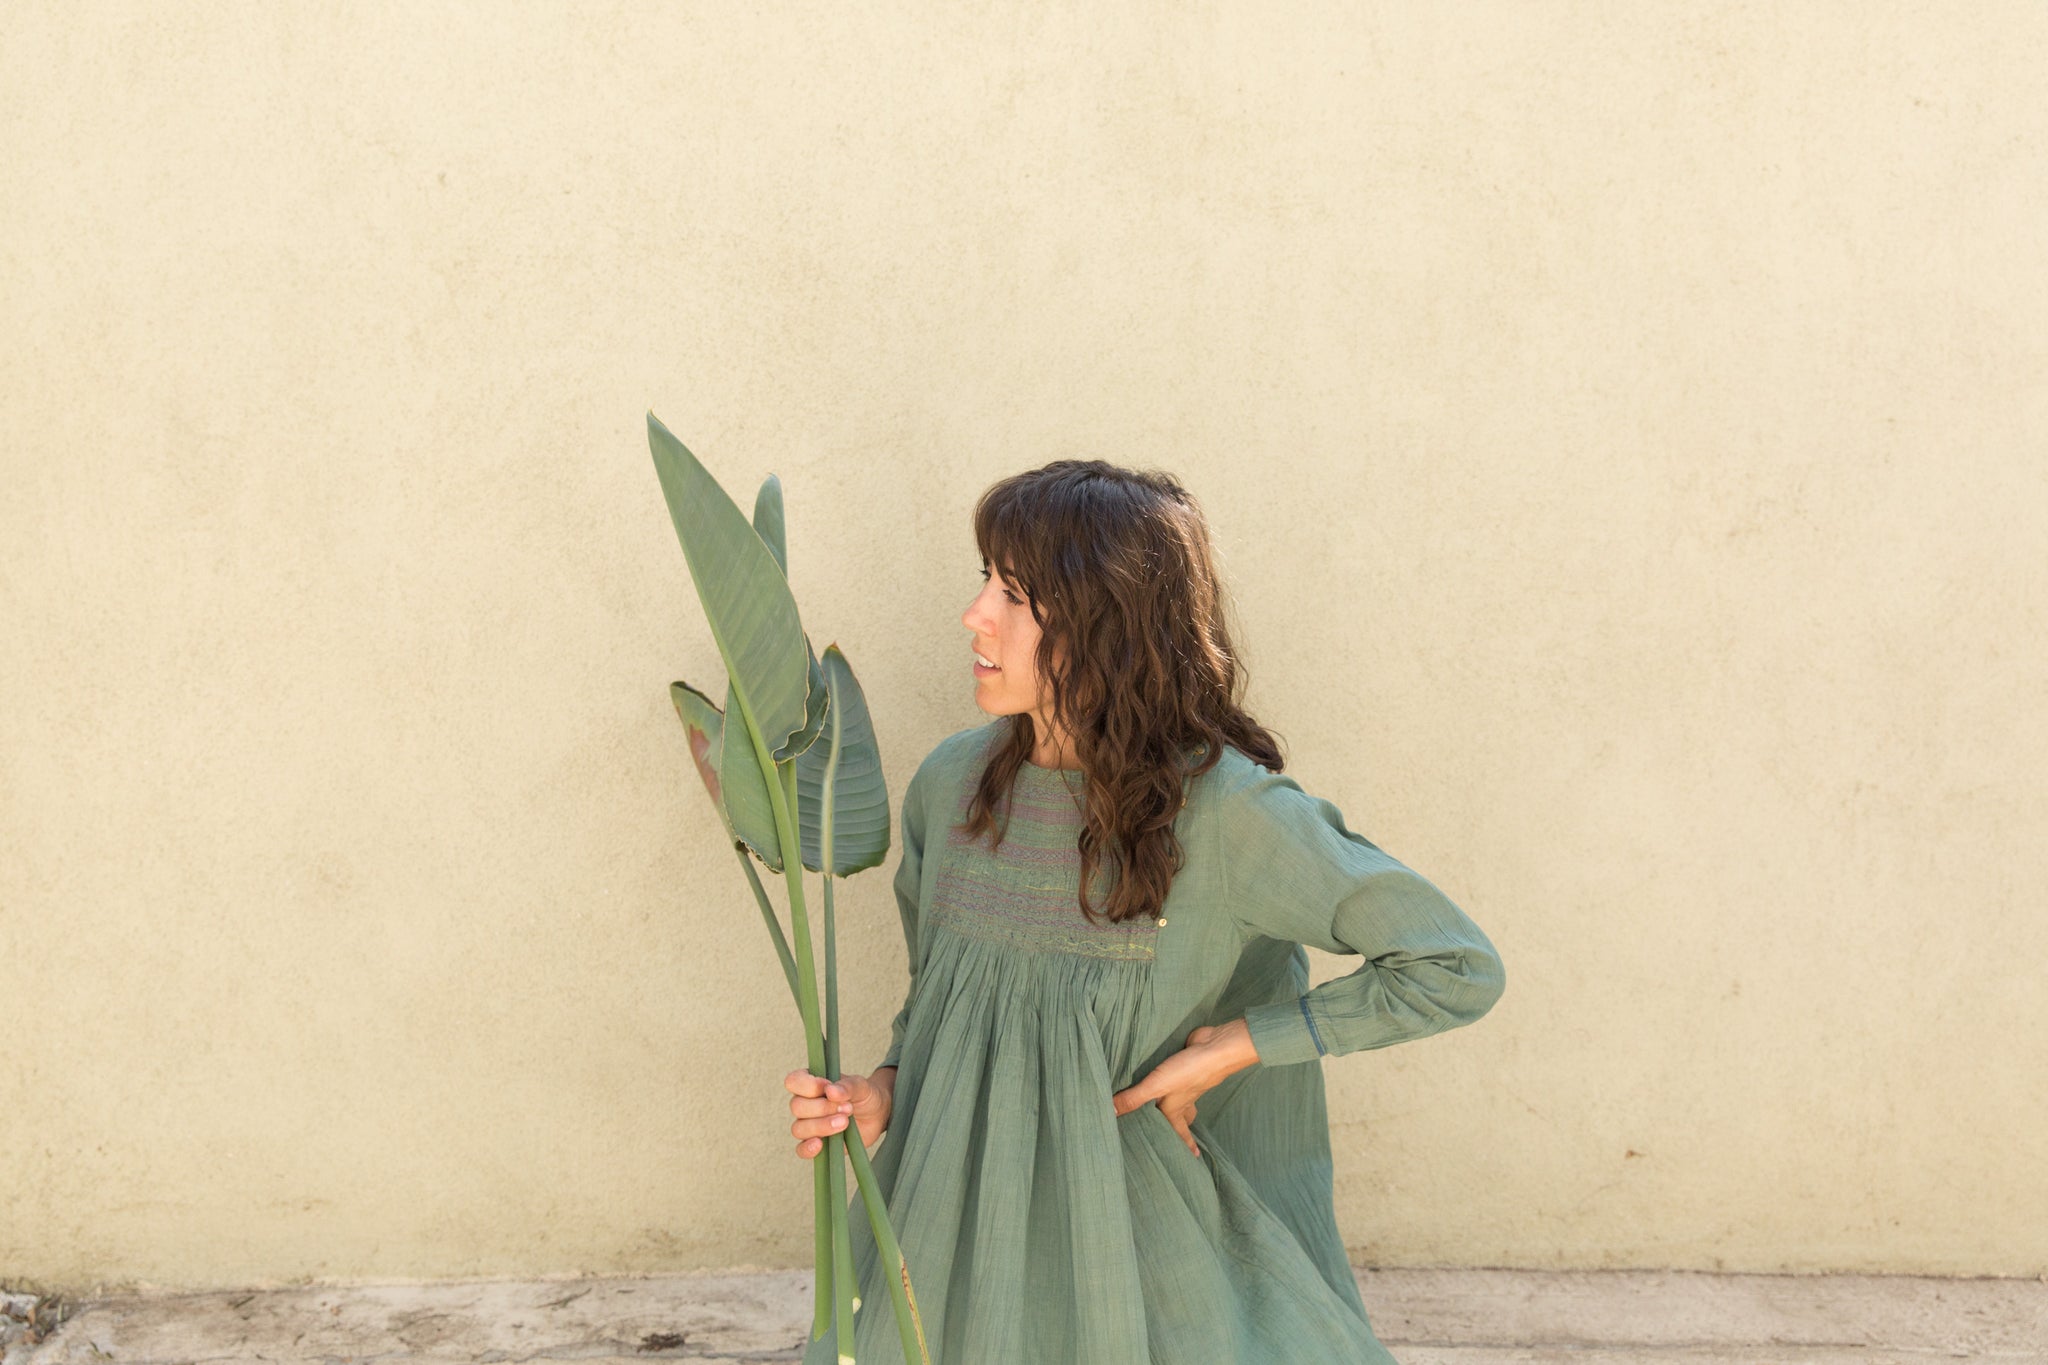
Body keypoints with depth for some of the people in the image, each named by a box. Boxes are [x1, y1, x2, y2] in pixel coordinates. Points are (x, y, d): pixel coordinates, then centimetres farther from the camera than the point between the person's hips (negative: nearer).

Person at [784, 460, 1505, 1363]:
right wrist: (884, 1095, -8)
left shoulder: (1225, 812, -19)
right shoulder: (950, 784, -3)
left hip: (1144, 1237, -4)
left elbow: (1458, 969, -13)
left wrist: (1230, 1048, -13)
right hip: (957, 1220, 4)